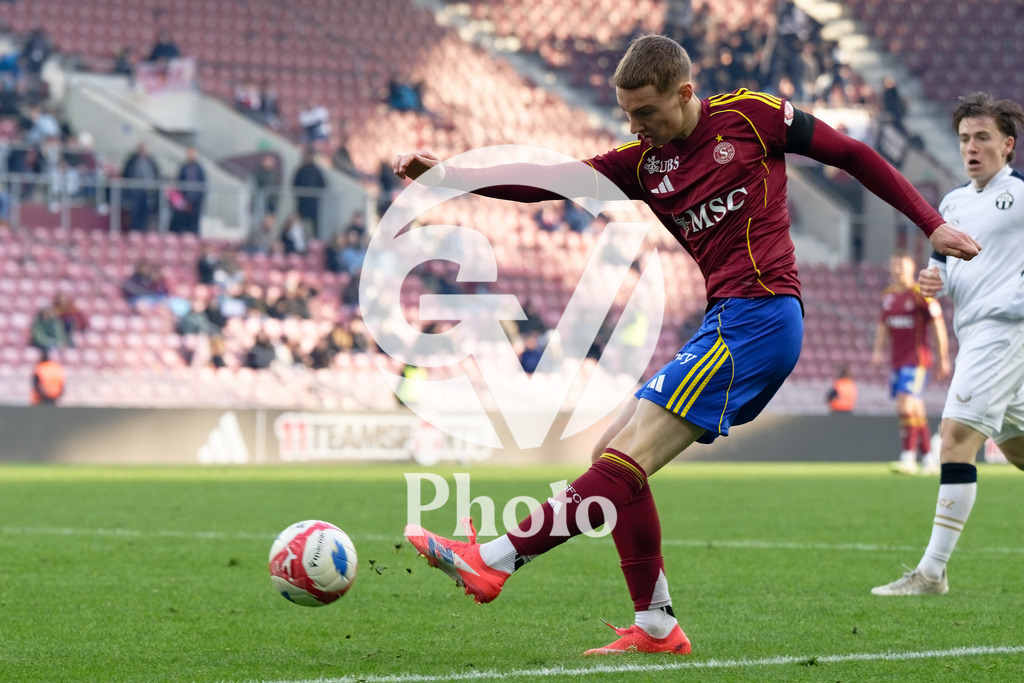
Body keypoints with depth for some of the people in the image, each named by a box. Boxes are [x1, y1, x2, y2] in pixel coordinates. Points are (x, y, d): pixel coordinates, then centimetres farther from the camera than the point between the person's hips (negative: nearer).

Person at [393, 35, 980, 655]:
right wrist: (446, 175, -5)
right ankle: (657, 627, 5)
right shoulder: (642, 162, 13)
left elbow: (853, 156, 6)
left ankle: (494, 560, -24)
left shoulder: (752, 116, -2)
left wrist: (932, 224, 4)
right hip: (727, 326, 8)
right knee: (612, 452, 4)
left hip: (759, 313, -8)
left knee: (630, 457, -15)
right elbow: (549, 182, 6)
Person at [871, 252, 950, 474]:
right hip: (897, 361, 7)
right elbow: (882, 325, 21)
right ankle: (930, 458, 19)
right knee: (916, 412, 10)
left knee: (906, 406, -18)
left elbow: (938, 328, -6)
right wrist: (878, 350, 6)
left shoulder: (922, 295, -9)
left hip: (917, 360, -7)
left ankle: (908, 457, -18)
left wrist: (943, 360, -6)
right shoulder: (888, 295, 11)